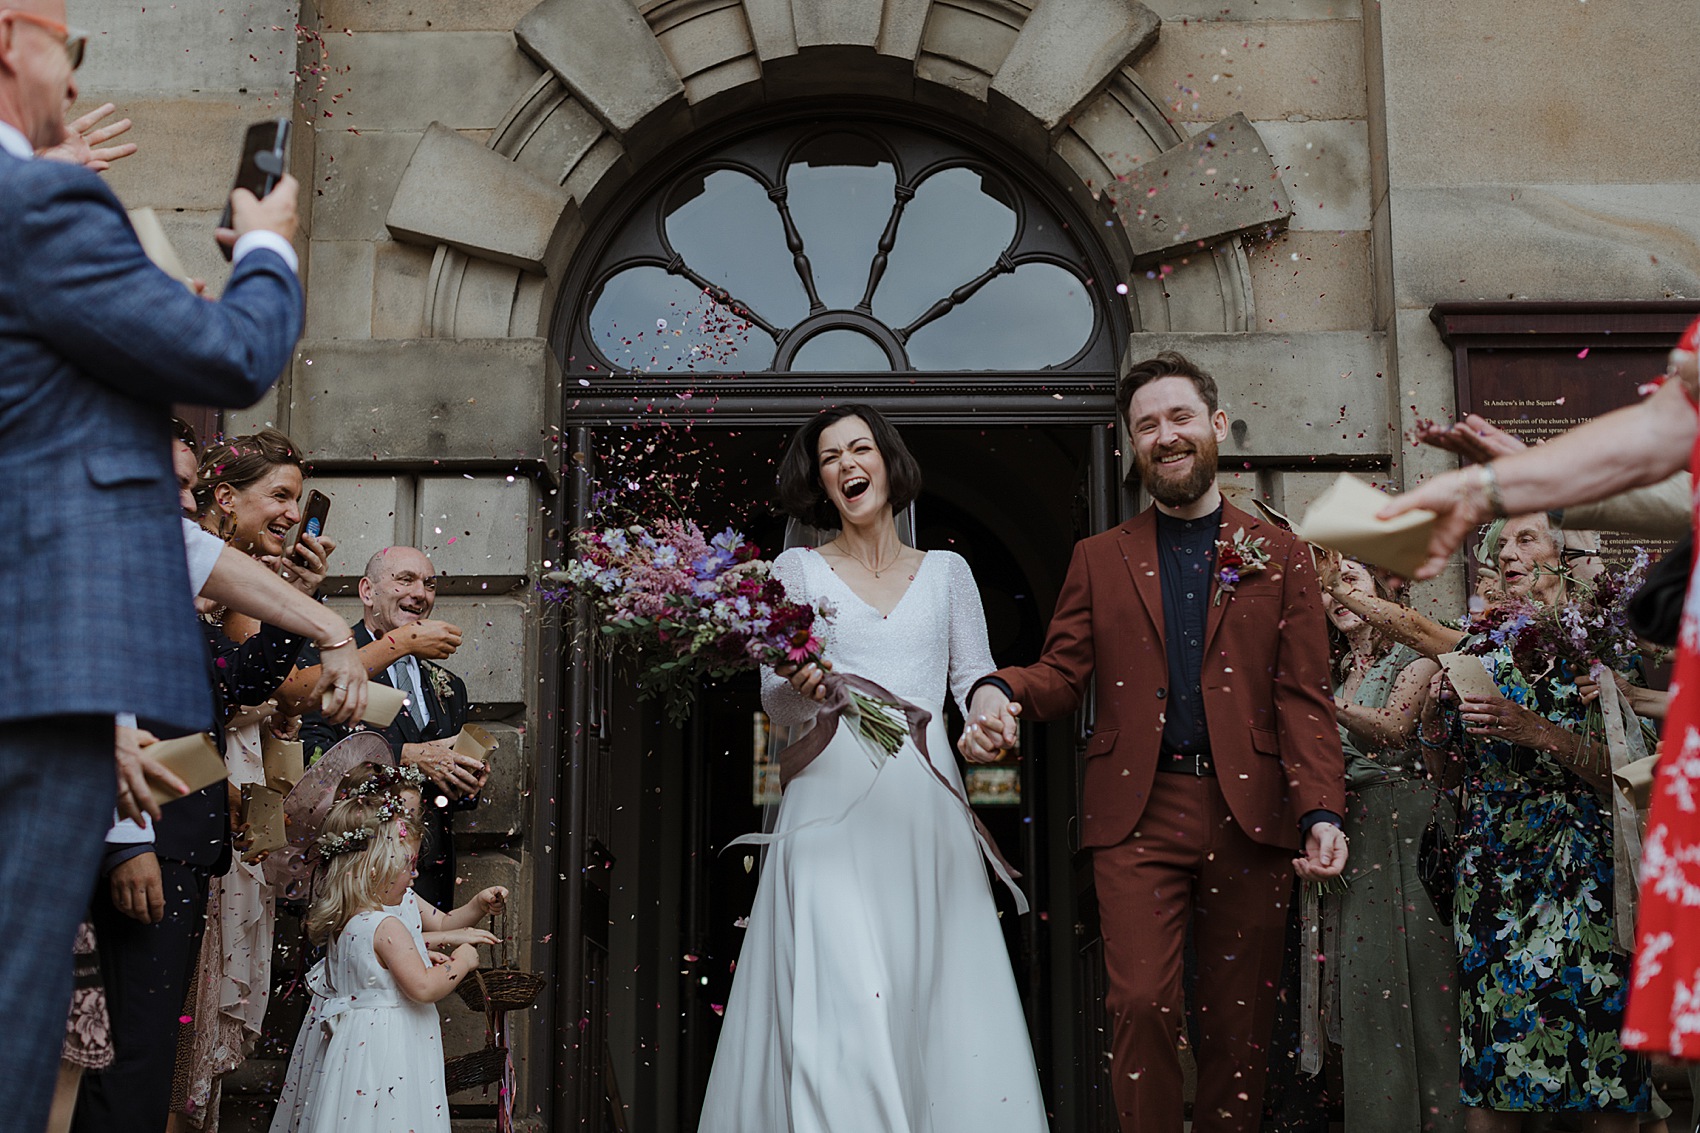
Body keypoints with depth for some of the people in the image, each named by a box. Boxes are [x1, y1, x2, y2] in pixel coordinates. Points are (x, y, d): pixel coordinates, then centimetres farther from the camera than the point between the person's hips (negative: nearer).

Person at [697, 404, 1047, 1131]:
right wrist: (804, 687, -19)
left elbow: (974, 676, 12)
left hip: (926, 802, 2)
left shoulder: (946, 571, 15)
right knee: (839, 994, -11)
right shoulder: (798, 569, 9)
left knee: (932, 987, -1)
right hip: (833, 803, -2)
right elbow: (775, 703, 4)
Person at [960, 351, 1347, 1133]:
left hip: (1249, 813, 0)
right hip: (1137, 811, 0)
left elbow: (1304, 697, 5)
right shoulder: (1099, 559, 15)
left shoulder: (1278, 555, 12)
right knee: (1142, 1004, -10)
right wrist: (1001, 692, -17)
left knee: (1239, 1019, 6)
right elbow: (1064, 673, 7)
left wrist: (1322, 812, -9)